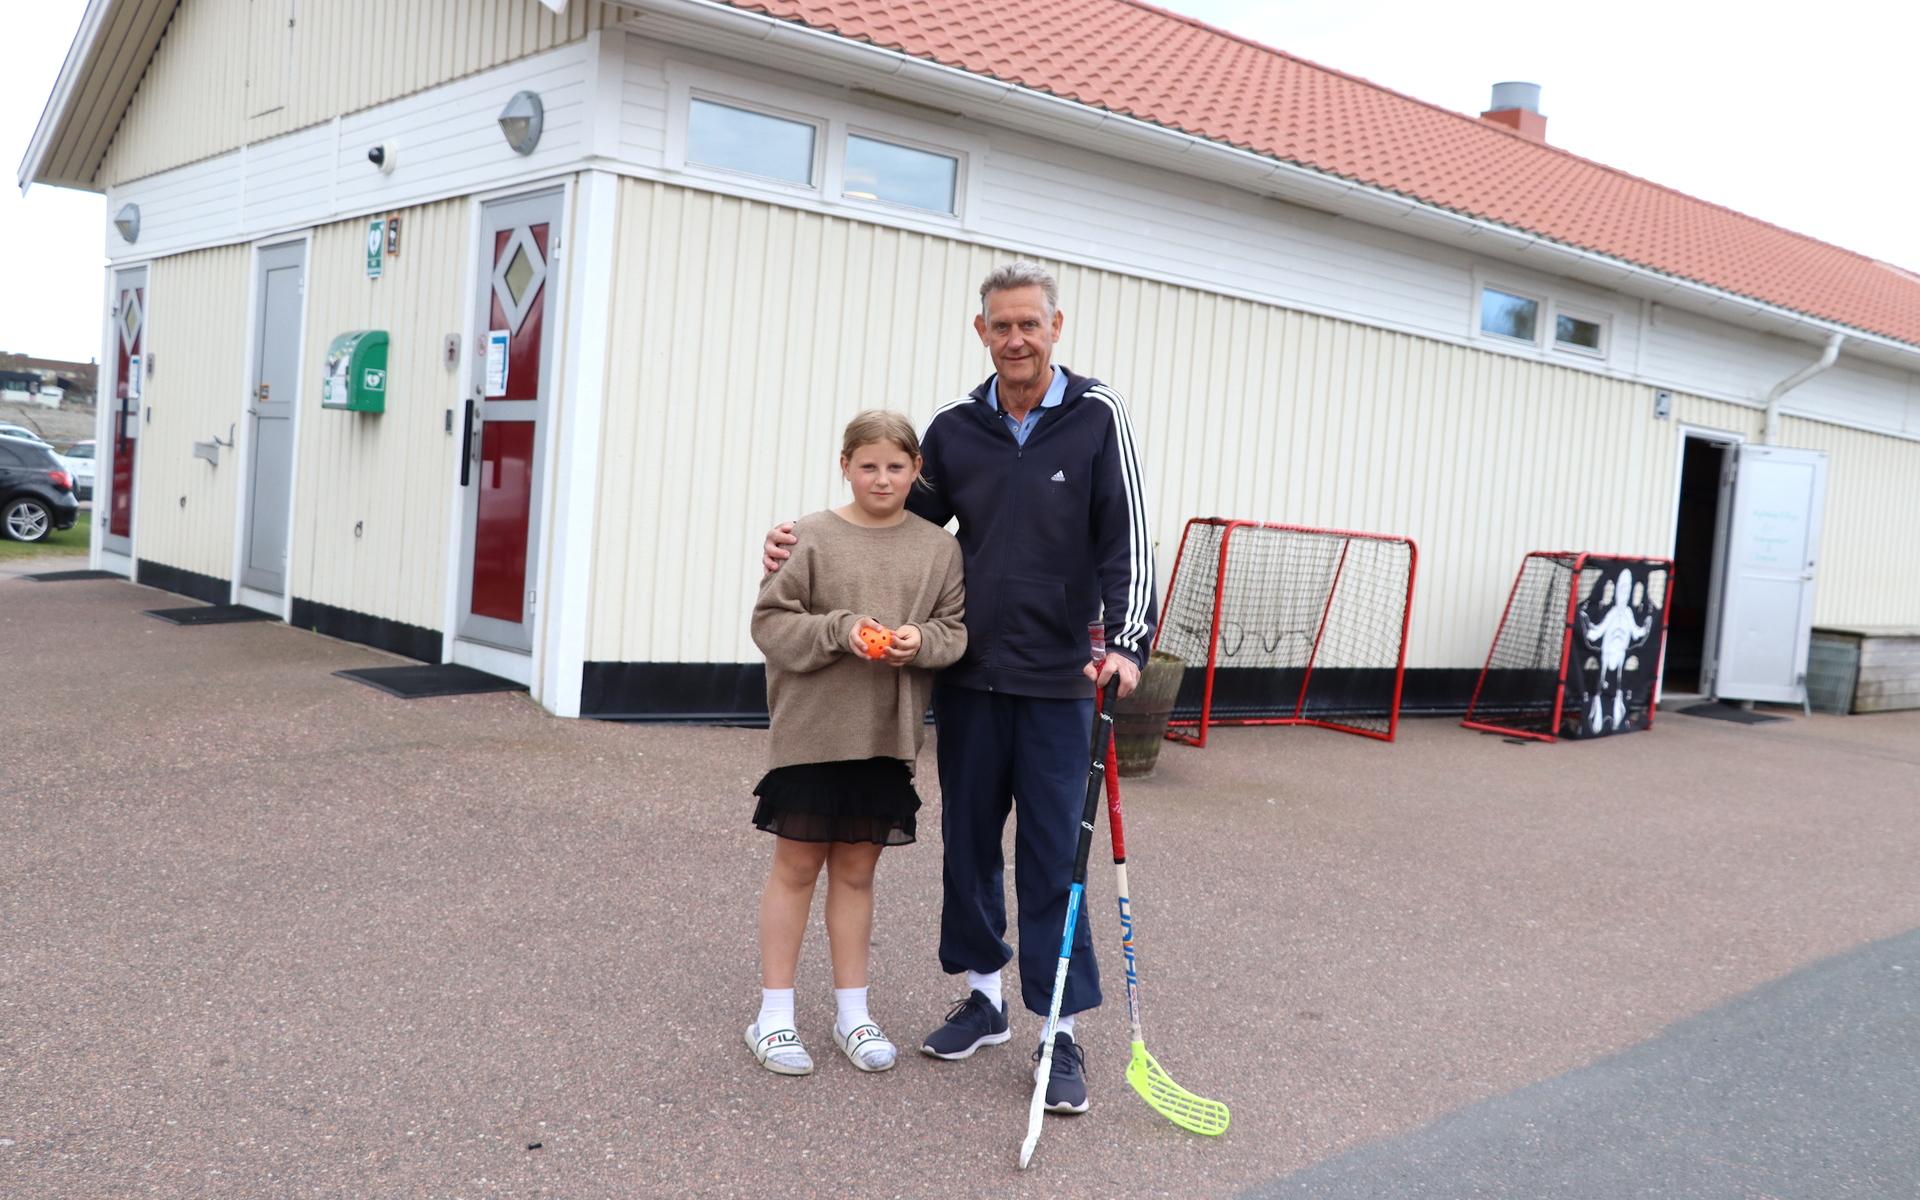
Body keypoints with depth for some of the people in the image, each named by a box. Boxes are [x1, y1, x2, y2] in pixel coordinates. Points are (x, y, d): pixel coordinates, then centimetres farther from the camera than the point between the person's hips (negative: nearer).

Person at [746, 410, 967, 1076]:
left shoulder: (940, 547, 4)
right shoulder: (812, 537, -5)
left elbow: (958, 629, 7)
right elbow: (771, 622, -5)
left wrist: (922, 640, -14)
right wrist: (841, 630, -19)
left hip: (889, 736, 2)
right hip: (812, 730, -2)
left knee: (856, 870, 13)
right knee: (796, 866, 7)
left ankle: (852, 1010, 25)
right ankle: (774, 1014, 18)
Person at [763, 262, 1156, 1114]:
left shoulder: (1097, 417, -4)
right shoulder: (955, 428, 5)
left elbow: (1126, 540, -8)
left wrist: (1125, 642, -20)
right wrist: (806, 542, 1)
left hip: (1057, 683, -3)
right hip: (968, 675, 4)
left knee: (1053, 857, -1)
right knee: (969, 843, 12)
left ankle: (1060, 1033, 9)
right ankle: (984, 999, 29)